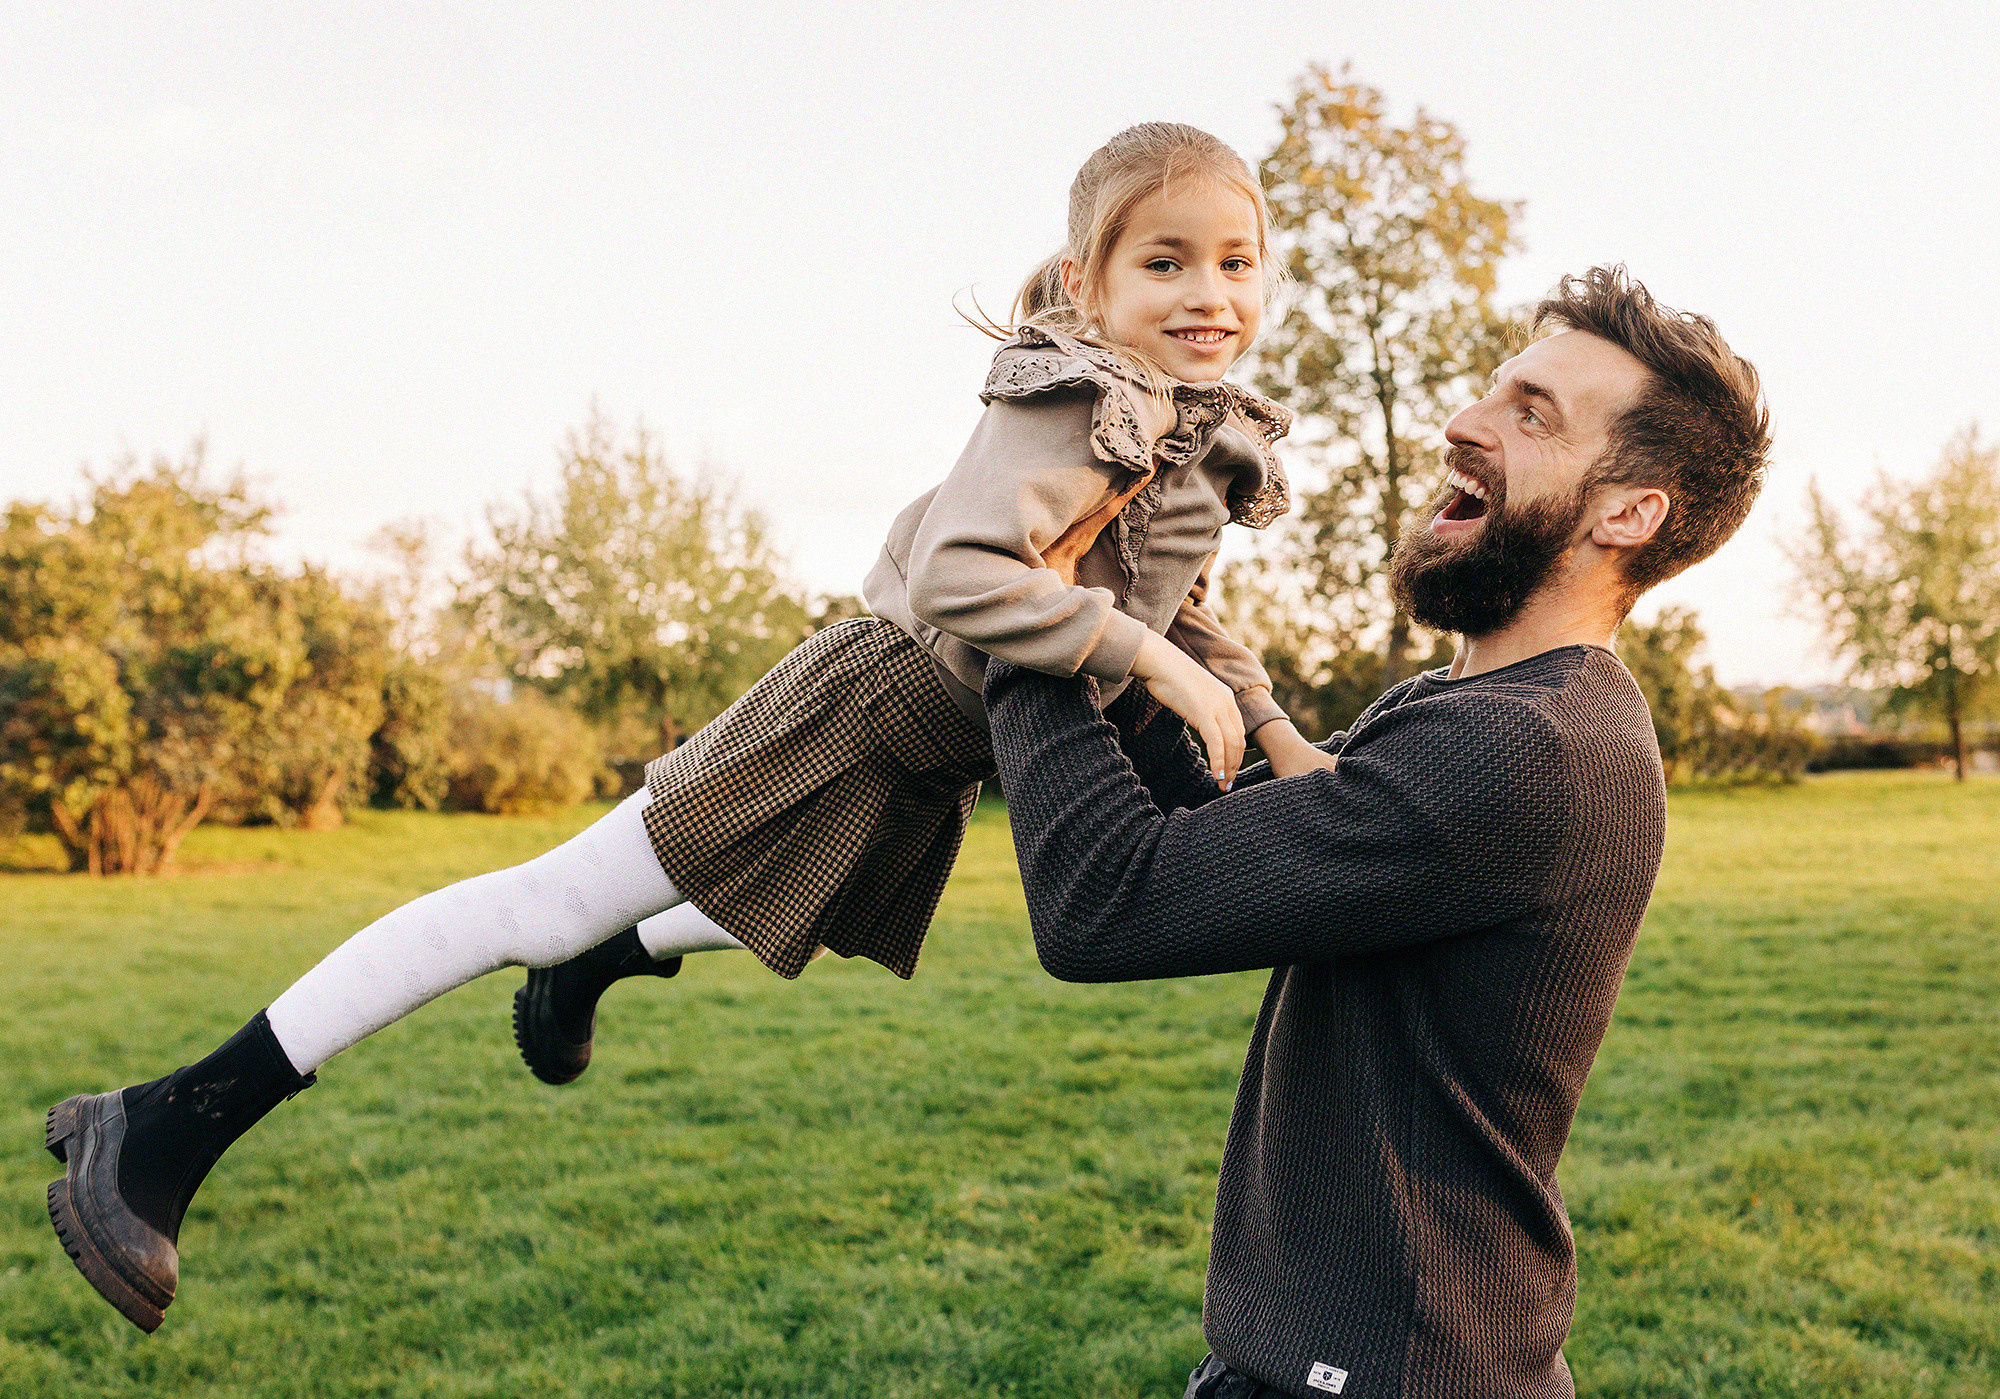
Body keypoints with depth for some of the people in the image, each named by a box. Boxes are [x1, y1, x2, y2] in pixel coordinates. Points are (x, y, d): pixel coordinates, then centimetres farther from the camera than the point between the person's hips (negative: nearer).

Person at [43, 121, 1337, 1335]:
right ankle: (170, 1123, -4)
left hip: (939, 771, 9)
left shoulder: (1210, 441, 7)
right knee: (553, 901, -9)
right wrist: (1153, 661, -35)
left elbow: (1177, 604, 23)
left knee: (815, 927, 35)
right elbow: (957, 575, -38)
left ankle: (599, 967, 60)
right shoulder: (1081, 408, -23)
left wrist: (1277, 735, 14)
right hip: (865, 709, -9)